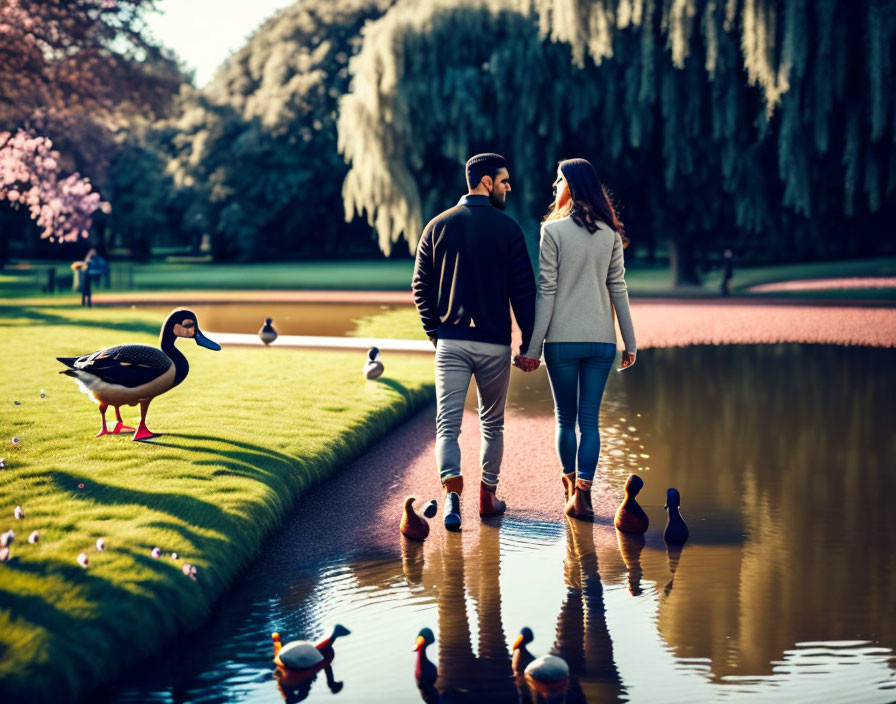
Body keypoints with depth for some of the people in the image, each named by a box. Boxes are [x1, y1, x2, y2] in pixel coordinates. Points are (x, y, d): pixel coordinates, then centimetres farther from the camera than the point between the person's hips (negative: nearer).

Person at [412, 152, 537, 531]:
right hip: (494, 343, -1)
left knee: (447, 423, -3)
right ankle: (488, 495, 22)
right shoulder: (507, 228, -3)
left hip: (451, 342, 1)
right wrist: (530, 343, 2)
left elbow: (421, 287, 5)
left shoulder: (438, 226, 4)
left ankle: (452, 491, -24)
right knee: (492, 423, 16)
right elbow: (523, 289, -4)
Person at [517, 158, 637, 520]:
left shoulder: (553, 230, -7)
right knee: (589, 420, 4)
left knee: (565, 418, 13)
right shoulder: (610, 233, 3)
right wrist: (630, 342, 11)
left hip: (562, 339, -2)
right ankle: (583, 493, -6)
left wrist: (533, 345, -5)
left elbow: (546, 292, -8)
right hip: (601, 340, 2)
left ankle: (571, 486, 23)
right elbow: (618, 289, 5)